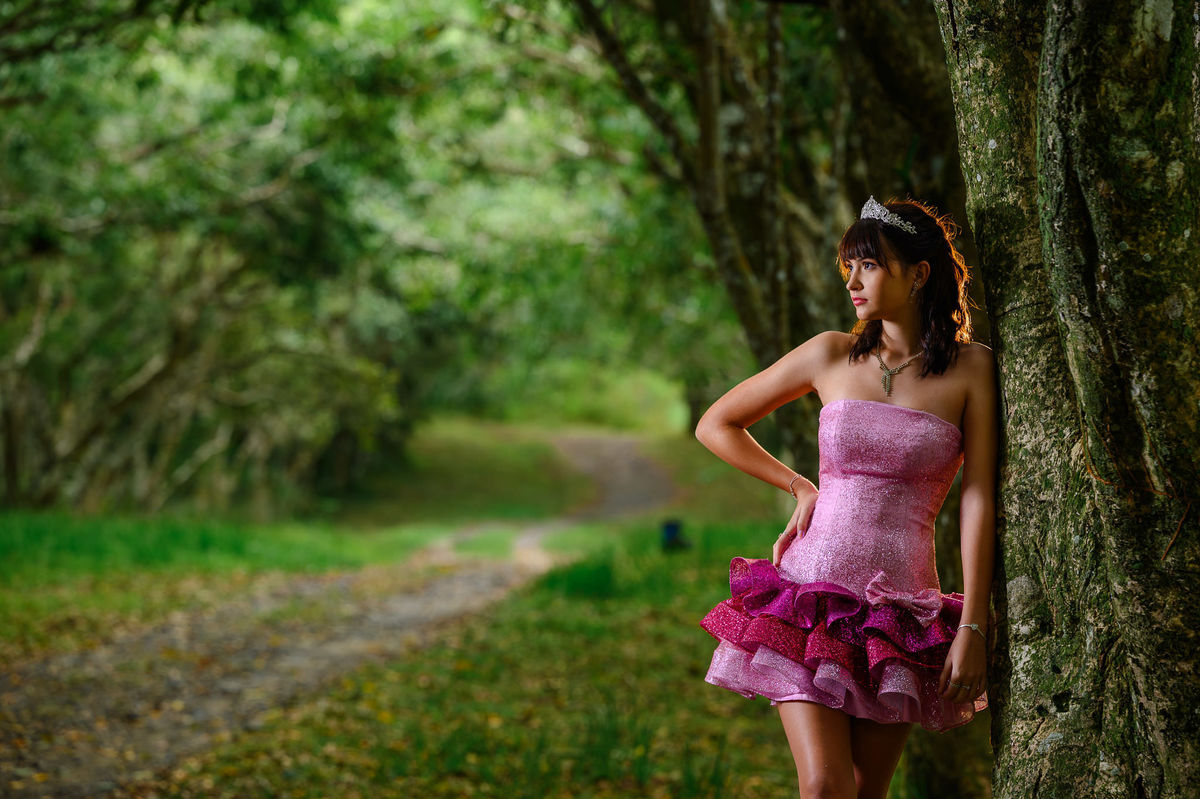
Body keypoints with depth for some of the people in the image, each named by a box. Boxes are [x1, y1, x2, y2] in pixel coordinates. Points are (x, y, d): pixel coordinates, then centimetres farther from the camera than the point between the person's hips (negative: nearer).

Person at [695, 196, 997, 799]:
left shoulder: (971, 368, 0)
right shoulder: (832, 355, 4)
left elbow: (979, 501, -4)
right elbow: (715, 425, 15)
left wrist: (973, 628, -9)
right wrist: (801, 487, 8)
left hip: (901, 609, 0)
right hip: (810, 595, 0)